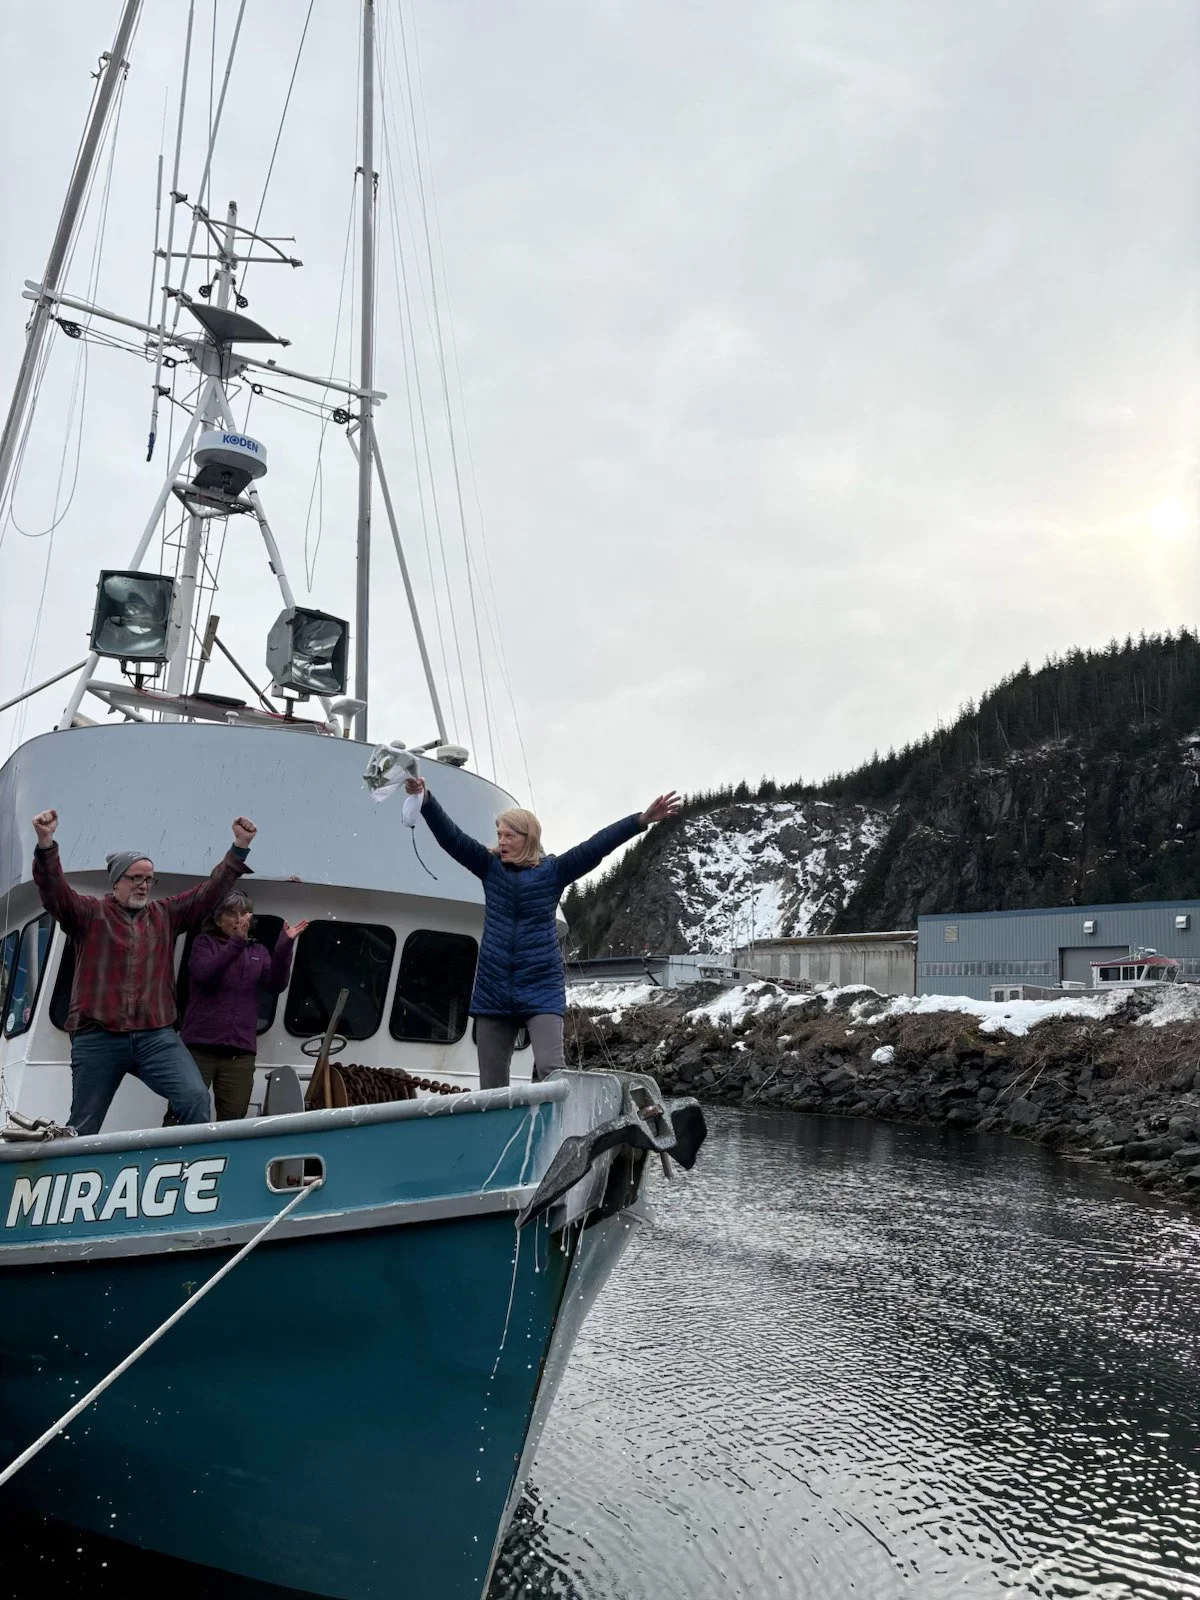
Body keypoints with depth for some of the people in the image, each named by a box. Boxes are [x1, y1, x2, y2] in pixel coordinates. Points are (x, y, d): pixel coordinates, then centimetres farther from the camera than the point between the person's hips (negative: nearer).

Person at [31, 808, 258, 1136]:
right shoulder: (89, 912, 7)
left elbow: (210, 891, 15)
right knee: (82, 1127, 5)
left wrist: (239, 848, 7)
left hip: (157, 1036, 2)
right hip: (97, 1038, -2)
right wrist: (46, 845, -26)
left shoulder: (166, 914, 17)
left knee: (195, 1098, -16)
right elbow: (55, 892, -8)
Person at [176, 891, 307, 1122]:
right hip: (200, 1046, -3)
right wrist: (236, 942, -21)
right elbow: (204, 975, -13)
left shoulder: (258, 952, 17)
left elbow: (275, 985, 2)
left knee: (232, 1119, -1)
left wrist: (285, 946, -10)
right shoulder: (205, 943, 7)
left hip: (240, 1052, 3)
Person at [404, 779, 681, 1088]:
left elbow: (596, 845, -9)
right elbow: (450, 836, -3)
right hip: (493, 991, 3)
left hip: (542, 990, -3)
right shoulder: (490, 866, 7)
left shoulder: (552, 870, 1)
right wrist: (425, 800, -18)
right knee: (491, 1084, 5)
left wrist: (642, 820, -18)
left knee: (550, 1069, -19)